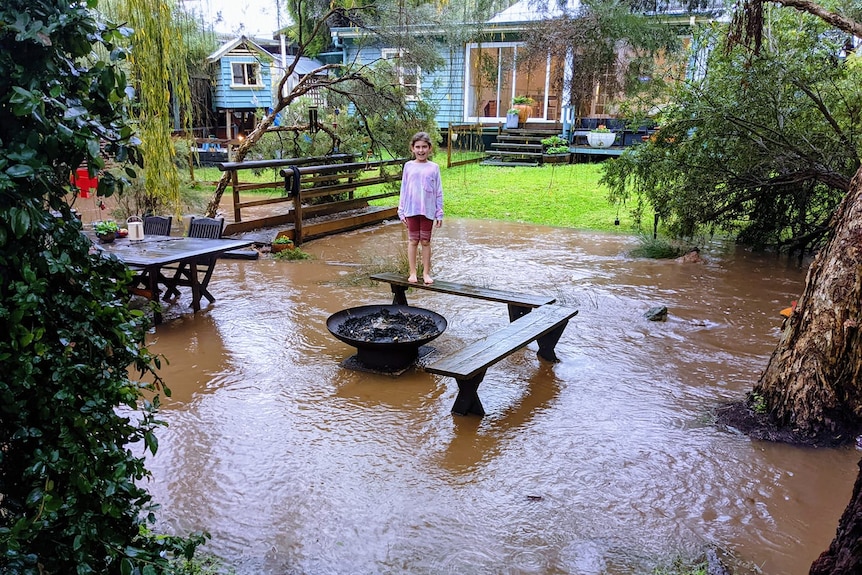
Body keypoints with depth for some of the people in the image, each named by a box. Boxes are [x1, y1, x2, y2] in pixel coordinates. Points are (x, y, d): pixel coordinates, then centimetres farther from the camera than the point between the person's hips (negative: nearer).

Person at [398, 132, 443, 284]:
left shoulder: (433, 167, 1)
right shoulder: (408, 166, 3)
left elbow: (438, 192, 2)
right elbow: (404, 190, 6)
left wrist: (439, 213, 0)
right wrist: (402, 211, 4)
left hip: (428, 211, -1)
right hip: (412, 210, 1)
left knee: (425, 241, 7)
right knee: (413, 241, 7)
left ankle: (426, 272, 16)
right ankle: (412, 272, 15)